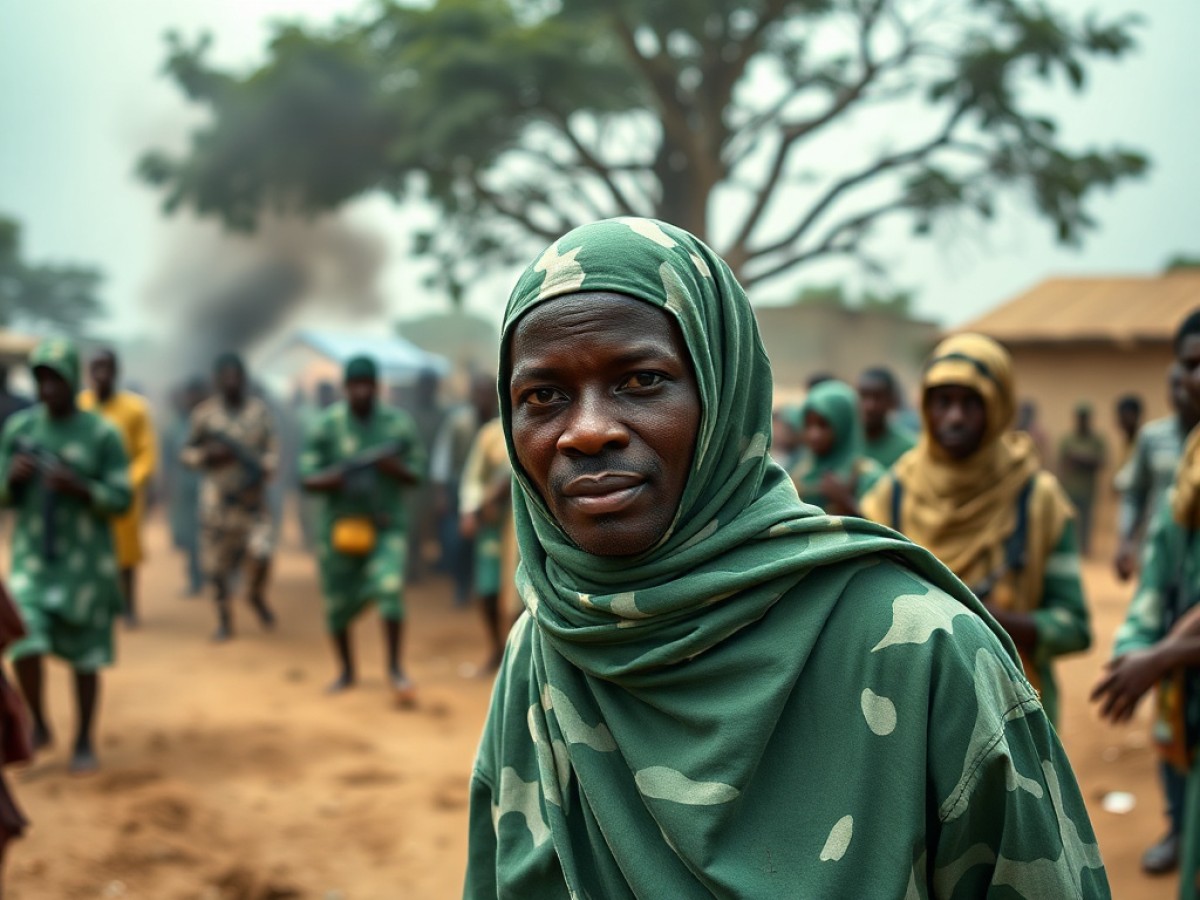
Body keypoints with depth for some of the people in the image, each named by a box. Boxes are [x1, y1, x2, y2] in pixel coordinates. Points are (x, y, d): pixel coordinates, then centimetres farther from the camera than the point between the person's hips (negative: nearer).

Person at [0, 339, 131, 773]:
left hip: (86, 560, -1)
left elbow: (121, 499, -8)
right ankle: (39, 725, 13)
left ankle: (84, 740, 23)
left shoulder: (103, 434, -9)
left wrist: (79, 488, -25)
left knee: (84, 655, 5)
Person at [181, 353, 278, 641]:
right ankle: (224, 620, 22)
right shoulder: (204, 413, 0)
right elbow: (187, 453, 5)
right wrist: (209, 455, -14)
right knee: (217, 562, 4)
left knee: (262, 552, -14)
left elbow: (272, 449, 1)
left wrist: (262, 473, -16)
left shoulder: (259, 410, 2)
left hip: (252, 497, 0)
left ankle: (258, 597, 17)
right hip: (217, 498, 0)